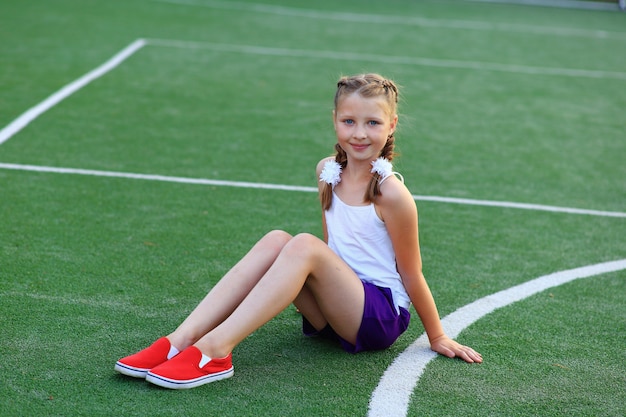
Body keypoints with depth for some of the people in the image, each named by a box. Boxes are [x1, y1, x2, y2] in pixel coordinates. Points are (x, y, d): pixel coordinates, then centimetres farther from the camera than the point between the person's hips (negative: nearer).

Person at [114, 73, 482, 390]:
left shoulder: (392, 194, -17)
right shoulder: (328, 171, 2)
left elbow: (411, 275, -8)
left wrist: (437, 337, 1)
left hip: (383, 314, -6)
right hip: (337, 307, 6)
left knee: (304, 246, -28)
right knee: (276, 240, -19)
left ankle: (216, 349, -36)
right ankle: (181, 340, -29)